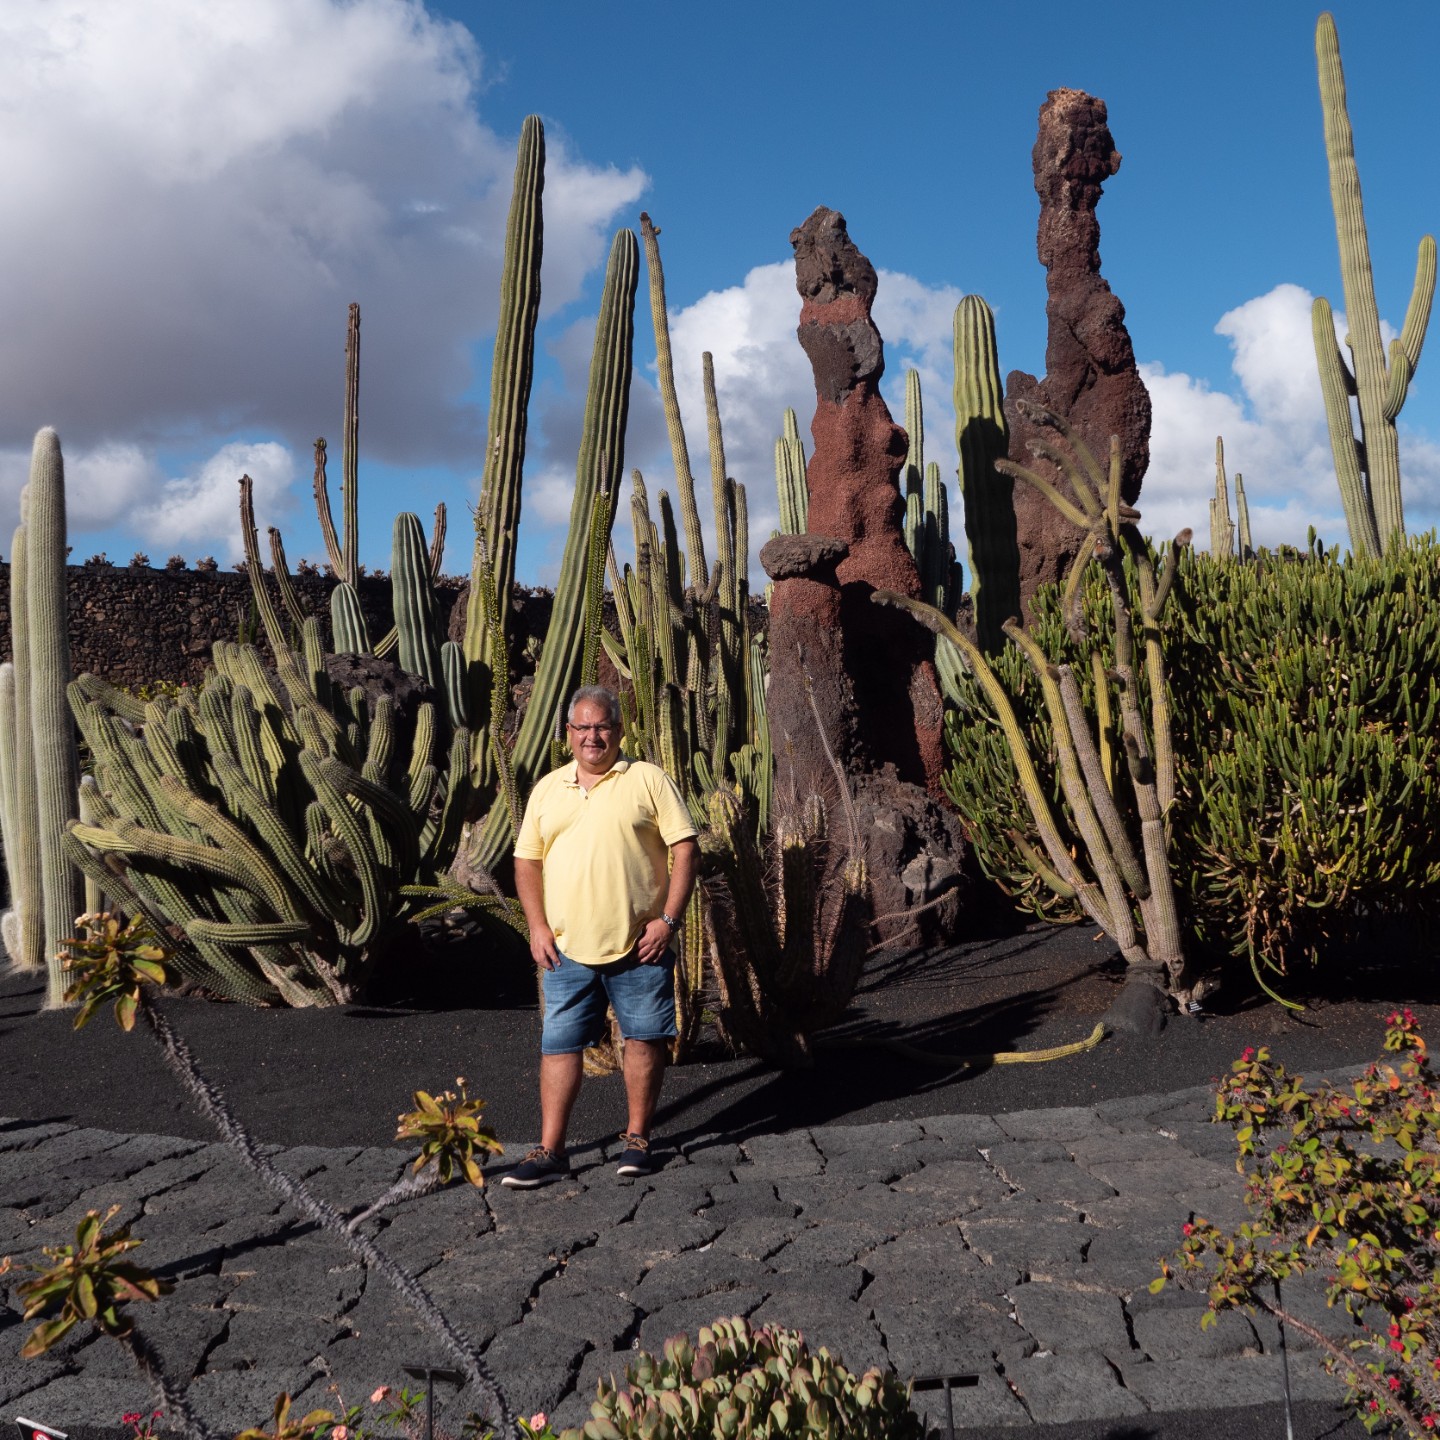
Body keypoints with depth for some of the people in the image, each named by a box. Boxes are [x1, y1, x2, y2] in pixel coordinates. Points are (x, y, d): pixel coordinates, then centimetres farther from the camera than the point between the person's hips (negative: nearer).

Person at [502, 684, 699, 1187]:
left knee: (645, 1039, 6)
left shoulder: (649, 779, -1)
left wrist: (668, 919, -11)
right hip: (567, 948, 3)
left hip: (639, 945, -2)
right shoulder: (547, 790, 10)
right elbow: (527, 861, 12)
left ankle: (637, 1137, 21)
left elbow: (685, 848, -4)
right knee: (559, 1044, 4)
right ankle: (549, 1151, 11)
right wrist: (538, 927, 1)